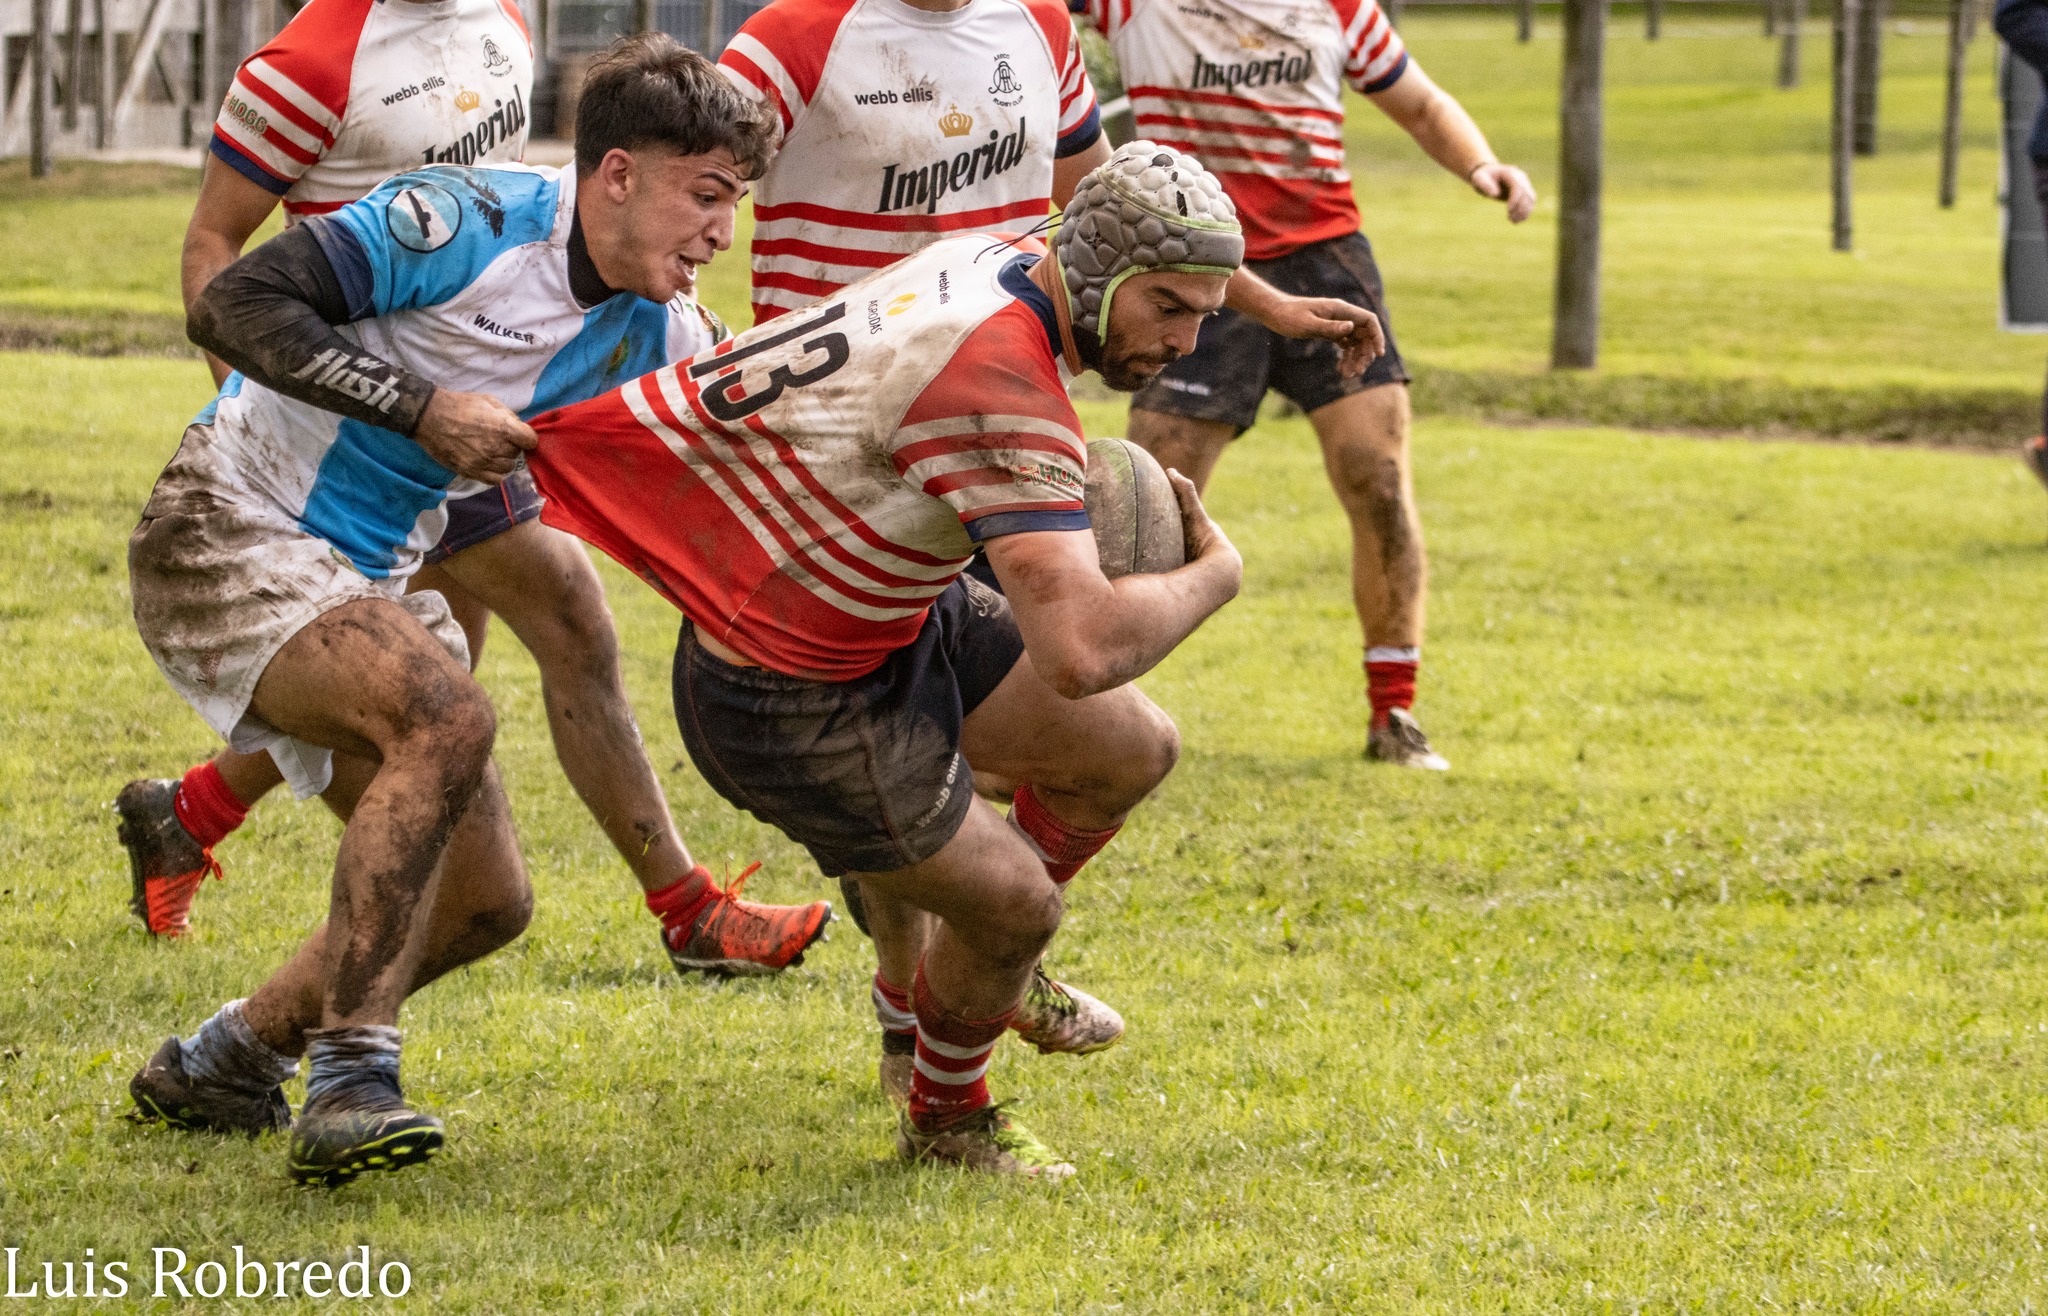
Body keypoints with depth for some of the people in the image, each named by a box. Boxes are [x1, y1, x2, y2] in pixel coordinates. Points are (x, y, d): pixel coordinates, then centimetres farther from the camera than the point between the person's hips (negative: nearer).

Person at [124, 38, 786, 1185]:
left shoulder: (657, 337, 1)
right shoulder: (469, 221, -21)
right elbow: (234, 307, -24)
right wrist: (420, 408, -27)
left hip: (370, 582, 8)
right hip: (227, 538, -8)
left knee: (485, 903, 5)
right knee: (447, 716, -33)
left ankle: (221, 1065, 22)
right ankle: (350, 1079, -33)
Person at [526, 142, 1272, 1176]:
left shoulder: (1004, 267, -5)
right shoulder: (1000, 382, -35)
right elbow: (1082, 652, -42)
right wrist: (1213, 574, -21)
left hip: (897, 616, 10)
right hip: (794, 698, -10)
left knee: (1132, 751, 13)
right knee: (1011, 902, -2)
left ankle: (988, 962, 39)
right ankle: (947, 1122, 28)